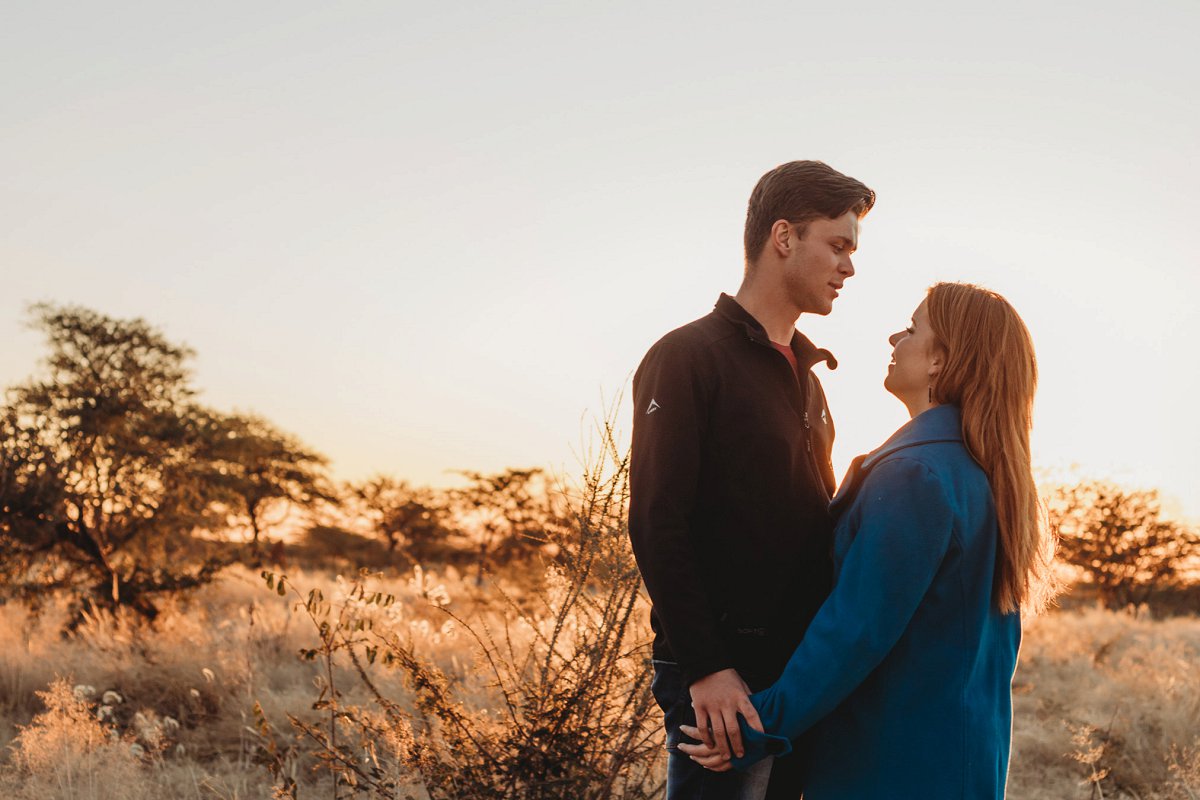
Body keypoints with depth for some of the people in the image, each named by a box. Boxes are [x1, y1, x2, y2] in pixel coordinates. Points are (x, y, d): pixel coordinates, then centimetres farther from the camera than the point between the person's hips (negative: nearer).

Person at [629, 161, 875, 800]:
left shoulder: (804, 375, 18)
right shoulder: (687, 358, -7)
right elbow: (657, 525, -15)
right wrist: (706, 667, -21)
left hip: (802, 669, 8)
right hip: (725, 679, -7)